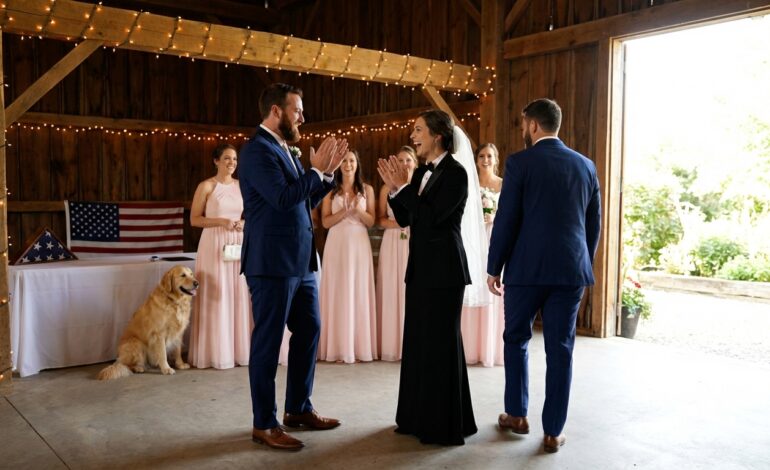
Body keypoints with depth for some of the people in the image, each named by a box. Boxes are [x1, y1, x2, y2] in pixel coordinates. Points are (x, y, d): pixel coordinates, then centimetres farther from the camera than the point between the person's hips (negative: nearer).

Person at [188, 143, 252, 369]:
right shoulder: (206, 186, -2)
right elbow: (194, 219, -4)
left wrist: (246, 222, -3)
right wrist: (220, 221, -17)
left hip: (239, 245, 5)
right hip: (214, 246, -4)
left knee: (239, 295, 5)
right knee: (215, 297, -3)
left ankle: (239, 350, 14)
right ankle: (215, 352, 6)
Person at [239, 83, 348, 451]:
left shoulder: (284, 149, 16)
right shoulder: (257, 149, -12)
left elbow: (306, 200, 17)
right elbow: (283, 197, -24)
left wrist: (327, 172, 5)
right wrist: (316, 170, -13)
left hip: (300, 261, 10)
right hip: (272, 262, -10)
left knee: (309, 332, 16)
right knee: (268, 341, 0)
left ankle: (298, 409, 30)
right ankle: (264, 424, 13)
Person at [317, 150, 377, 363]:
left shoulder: (367, 189, 8)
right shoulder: (331, 190, 6)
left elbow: (371, 221, 4)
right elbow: (325, 222, -1)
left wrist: (358, 210, -14)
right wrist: (344, 211, -15)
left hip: (359, 244, 1)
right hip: (337, 245, 0)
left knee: (359, 293, 1)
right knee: (337, 294, -1)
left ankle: (360, 346, 8)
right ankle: (338, 347, 4)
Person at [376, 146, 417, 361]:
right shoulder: (387, 188, 7)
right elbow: (380, 219, 6)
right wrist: (397, 223, -12)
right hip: (393, 244, 0)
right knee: (392, 291, -1)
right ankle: (392, 346, 6)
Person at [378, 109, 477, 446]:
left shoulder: (455, 172, -12)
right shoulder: (421, 172, 12)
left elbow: (432, 217, -21)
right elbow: (405, 219, 12)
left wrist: (404, 187, -16)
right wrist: (394, 188, -1)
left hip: (443, 268, -8)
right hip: (420, 266, 8)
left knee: (440, 341, 0)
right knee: (418, 340, 14)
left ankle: (445, 425, 14)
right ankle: (418, 416, 27)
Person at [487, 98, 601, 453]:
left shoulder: (519, 163, -6)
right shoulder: (585, 165, 9)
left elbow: (506, 221, -8)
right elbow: (593, 223, 12)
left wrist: (493, 268, 1)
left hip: (527, 267, -3)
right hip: (571, 270, 4)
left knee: (516, 339, 16)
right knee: (560, 350, 8)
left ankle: (517, 414, 25)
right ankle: (553, 432, 15)